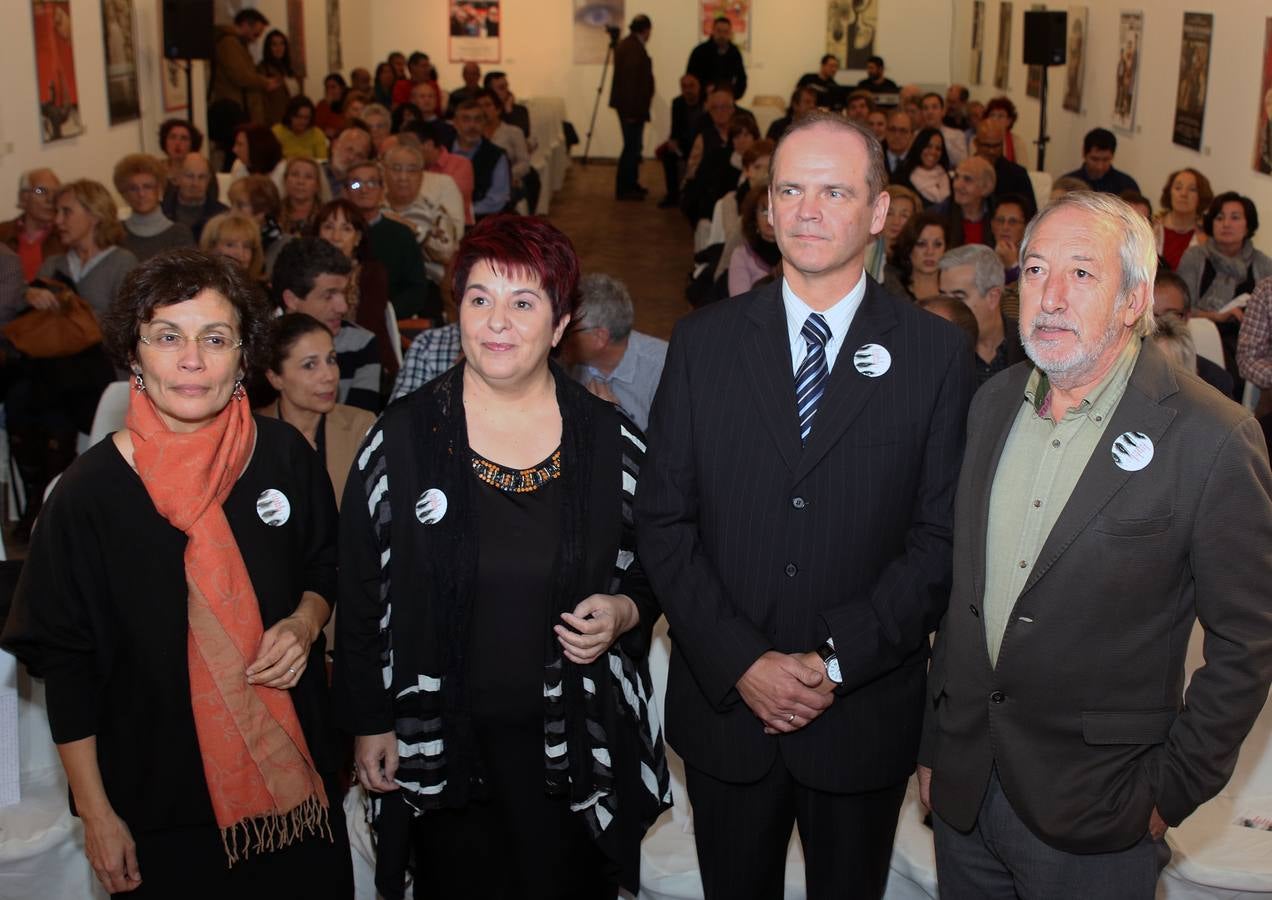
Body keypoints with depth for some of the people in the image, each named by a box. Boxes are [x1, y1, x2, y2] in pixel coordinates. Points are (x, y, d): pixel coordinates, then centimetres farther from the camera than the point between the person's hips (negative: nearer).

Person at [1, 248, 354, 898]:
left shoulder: (283, 456, -6)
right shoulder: (90, 491, -13)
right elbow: (65, 664, -6)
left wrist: (306, 622, -10)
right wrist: (95, 812, -5)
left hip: (293, 771, 3)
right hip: (160, 795, -2)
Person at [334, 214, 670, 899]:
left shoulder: (610, 439, -2)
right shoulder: (403, 437, -5)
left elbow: (653, 567, 10)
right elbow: (359, 596, 1)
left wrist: (623, 611, -11)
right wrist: (368, 721, 1)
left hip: (577, 741, 1)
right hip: (441, 744, 0)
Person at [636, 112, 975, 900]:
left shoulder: (937, 353, -4)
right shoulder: (704, 341, -1)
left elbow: (941, 535, -7)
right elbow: (663, 518, -3)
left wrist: (836, 660, -16)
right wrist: (741, 662, -13)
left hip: (865, 712, -1)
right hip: (722, 699, 1)